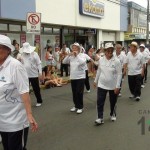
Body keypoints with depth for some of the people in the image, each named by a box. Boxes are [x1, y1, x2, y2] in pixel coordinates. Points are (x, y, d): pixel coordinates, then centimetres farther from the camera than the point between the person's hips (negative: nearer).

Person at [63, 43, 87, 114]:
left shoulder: (82, 55, -7)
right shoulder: (71, 57, 6)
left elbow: (82, 62, -26)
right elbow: (64, 62, 1)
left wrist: (77, 55, -23)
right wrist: (68, 55, -11)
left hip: (80, 77, -5)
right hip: (72, 77, 5)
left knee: (79, 92, -5)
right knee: (74, 93, 13)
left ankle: (80, 107, 8)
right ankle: (76, 106, 27)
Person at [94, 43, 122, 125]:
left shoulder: (116, 61, -14)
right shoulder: (101, 59, -3)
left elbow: (119, 74, -13)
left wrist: (117, 86, -16)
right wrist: (95, 81, 14)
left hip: (113, 86, -2)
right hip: (102, 85, 2)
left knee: (113, 102, 14)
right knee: (99, 102, -3)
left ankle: (113, 114, 37)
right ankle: (100, 118, 4)